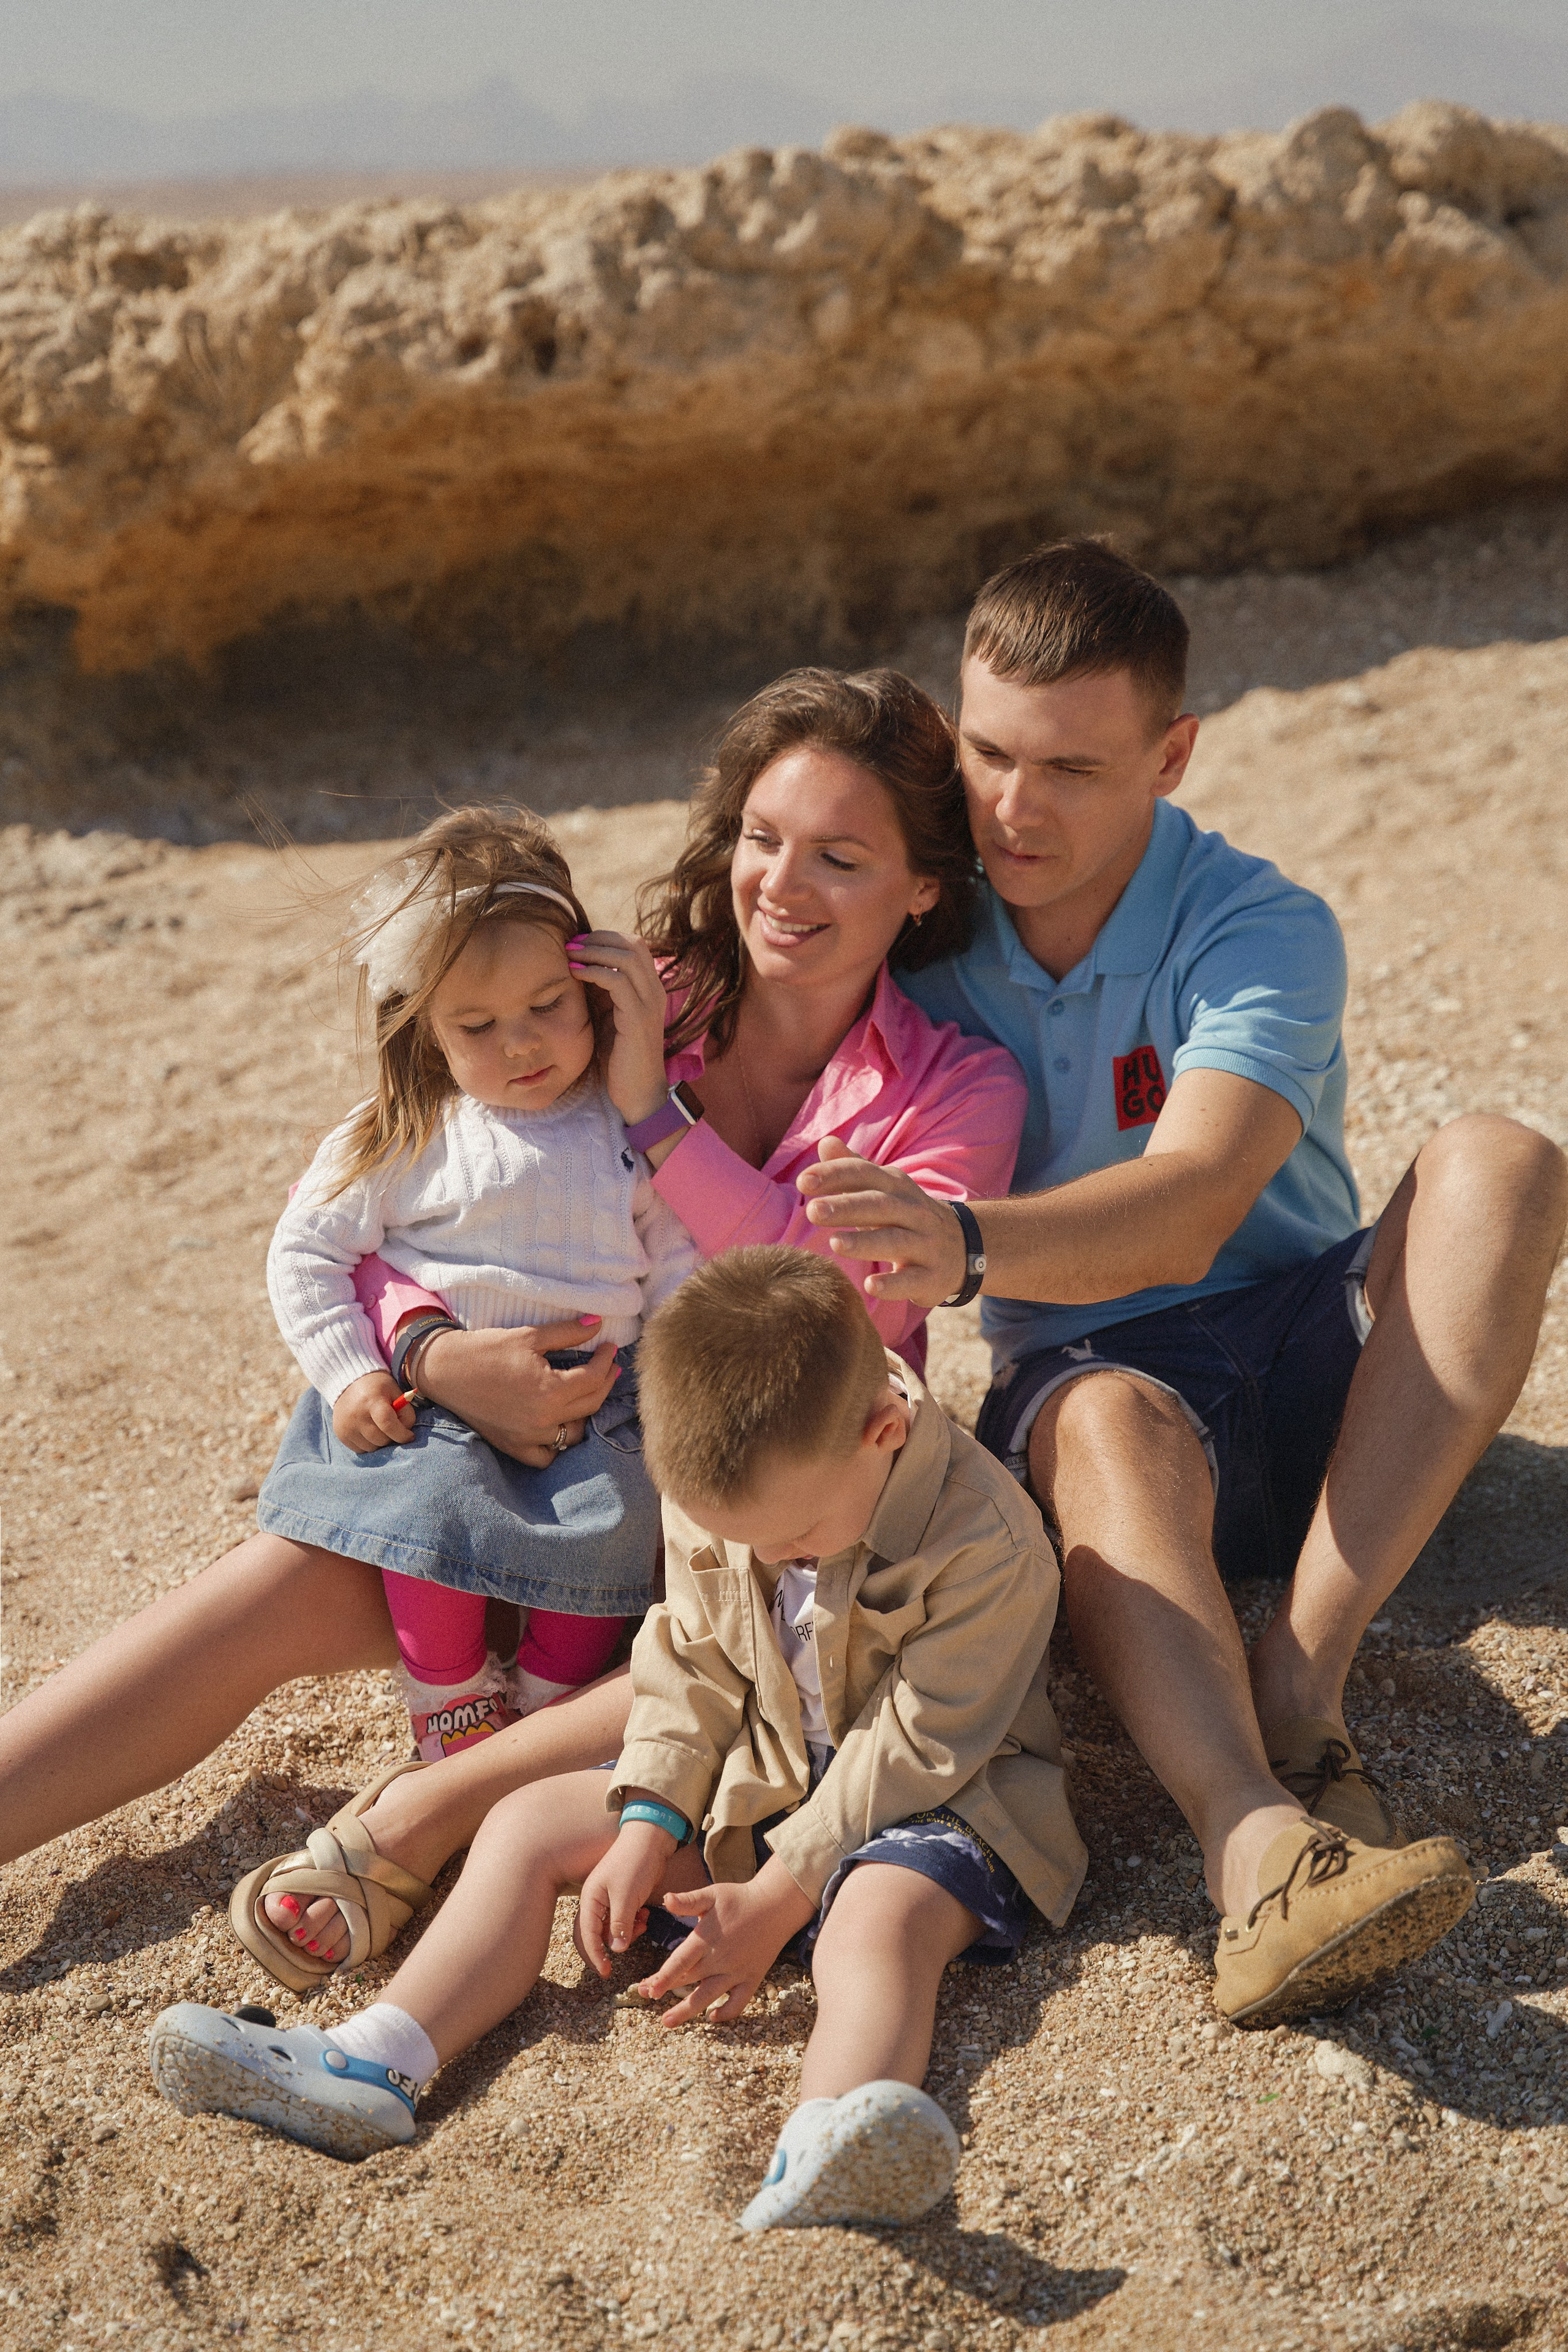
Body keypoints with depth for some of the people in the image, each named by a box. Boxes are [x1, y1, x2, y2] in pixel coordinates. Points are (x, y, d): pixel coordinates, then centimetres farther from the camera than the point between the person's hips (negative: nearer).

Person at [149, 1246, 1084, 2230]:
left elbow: (913, 1750, -23)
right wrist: (648, 1829, -10)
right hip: (757, 1781, 7)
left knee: (885, 1913, -39)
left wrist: (776, 1900, -23)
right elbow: (689, 1669, 2)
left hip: (928, 1805, -6)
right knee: (530, 1824, -3)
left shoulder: (987, 1546, -27)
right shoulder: (719, 1490, -9)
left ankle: (821, 2161, -67)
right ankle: (373, 2062, -17)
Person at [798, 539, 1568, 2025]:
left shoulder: (1263, 934, -12)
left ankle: (1295, 1693, -34)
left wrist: (971, 1247, -50)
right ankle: (1257, 1846, -60)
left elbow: (1185, 1209, -31)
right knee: (1114, 1424, -36)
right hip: (1084, 1375, 0)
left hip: (1313, 1367, 0)